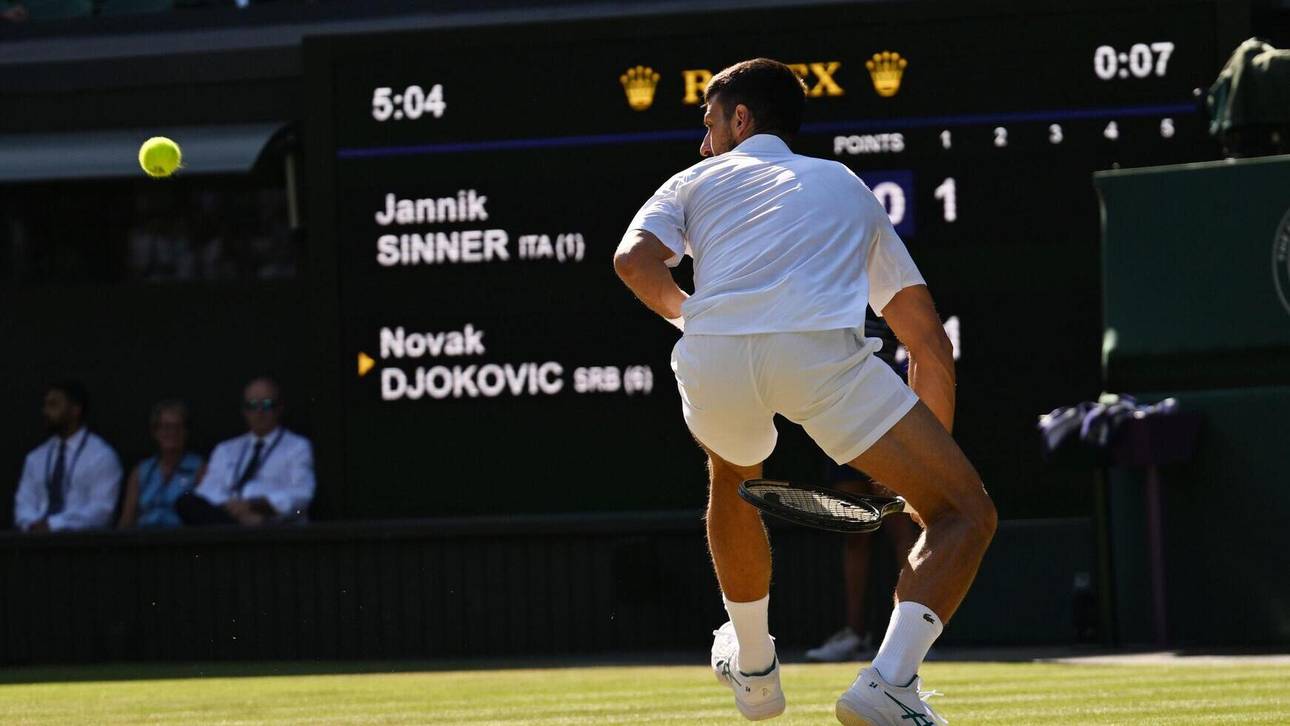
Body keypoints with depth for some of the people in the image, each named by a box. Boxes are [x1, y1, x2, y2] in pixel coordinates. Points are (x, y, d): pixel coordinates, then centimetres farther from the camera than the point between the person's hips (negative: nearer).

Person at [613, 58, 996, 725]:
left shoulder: (696, 182, 30)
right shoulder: (847, 186, 36)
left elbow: (634, 258, 6)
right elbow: (929, 342, 32)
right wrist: (930, 460, 39)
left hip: (711, 357, 1)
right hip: (820, 347, -1)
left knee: (733, 473, 37)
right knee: (965, 514, 7)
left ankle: (754, 667, 46)